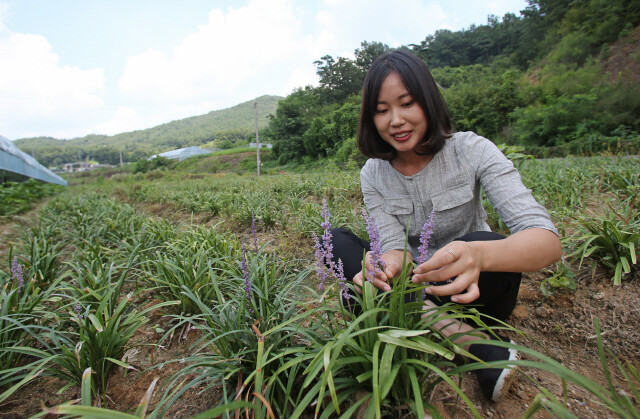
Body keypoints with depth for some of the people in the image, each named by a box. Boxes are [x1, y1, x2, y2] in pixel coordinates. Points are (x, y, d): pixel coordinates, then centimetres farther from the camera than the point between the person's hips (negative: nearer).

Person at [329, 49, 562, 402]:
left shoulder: (472, 151, -16)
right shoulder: (373, 175, -7)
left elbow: (547, 239, -27)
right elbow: (394, 247, -15)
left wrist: (478, 255, -49)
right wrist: (387, 266, -40)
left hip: (471, 292, -4)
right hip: (415, 286, 4)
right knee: (337, 241, -17)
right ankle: (460, 337, -26)